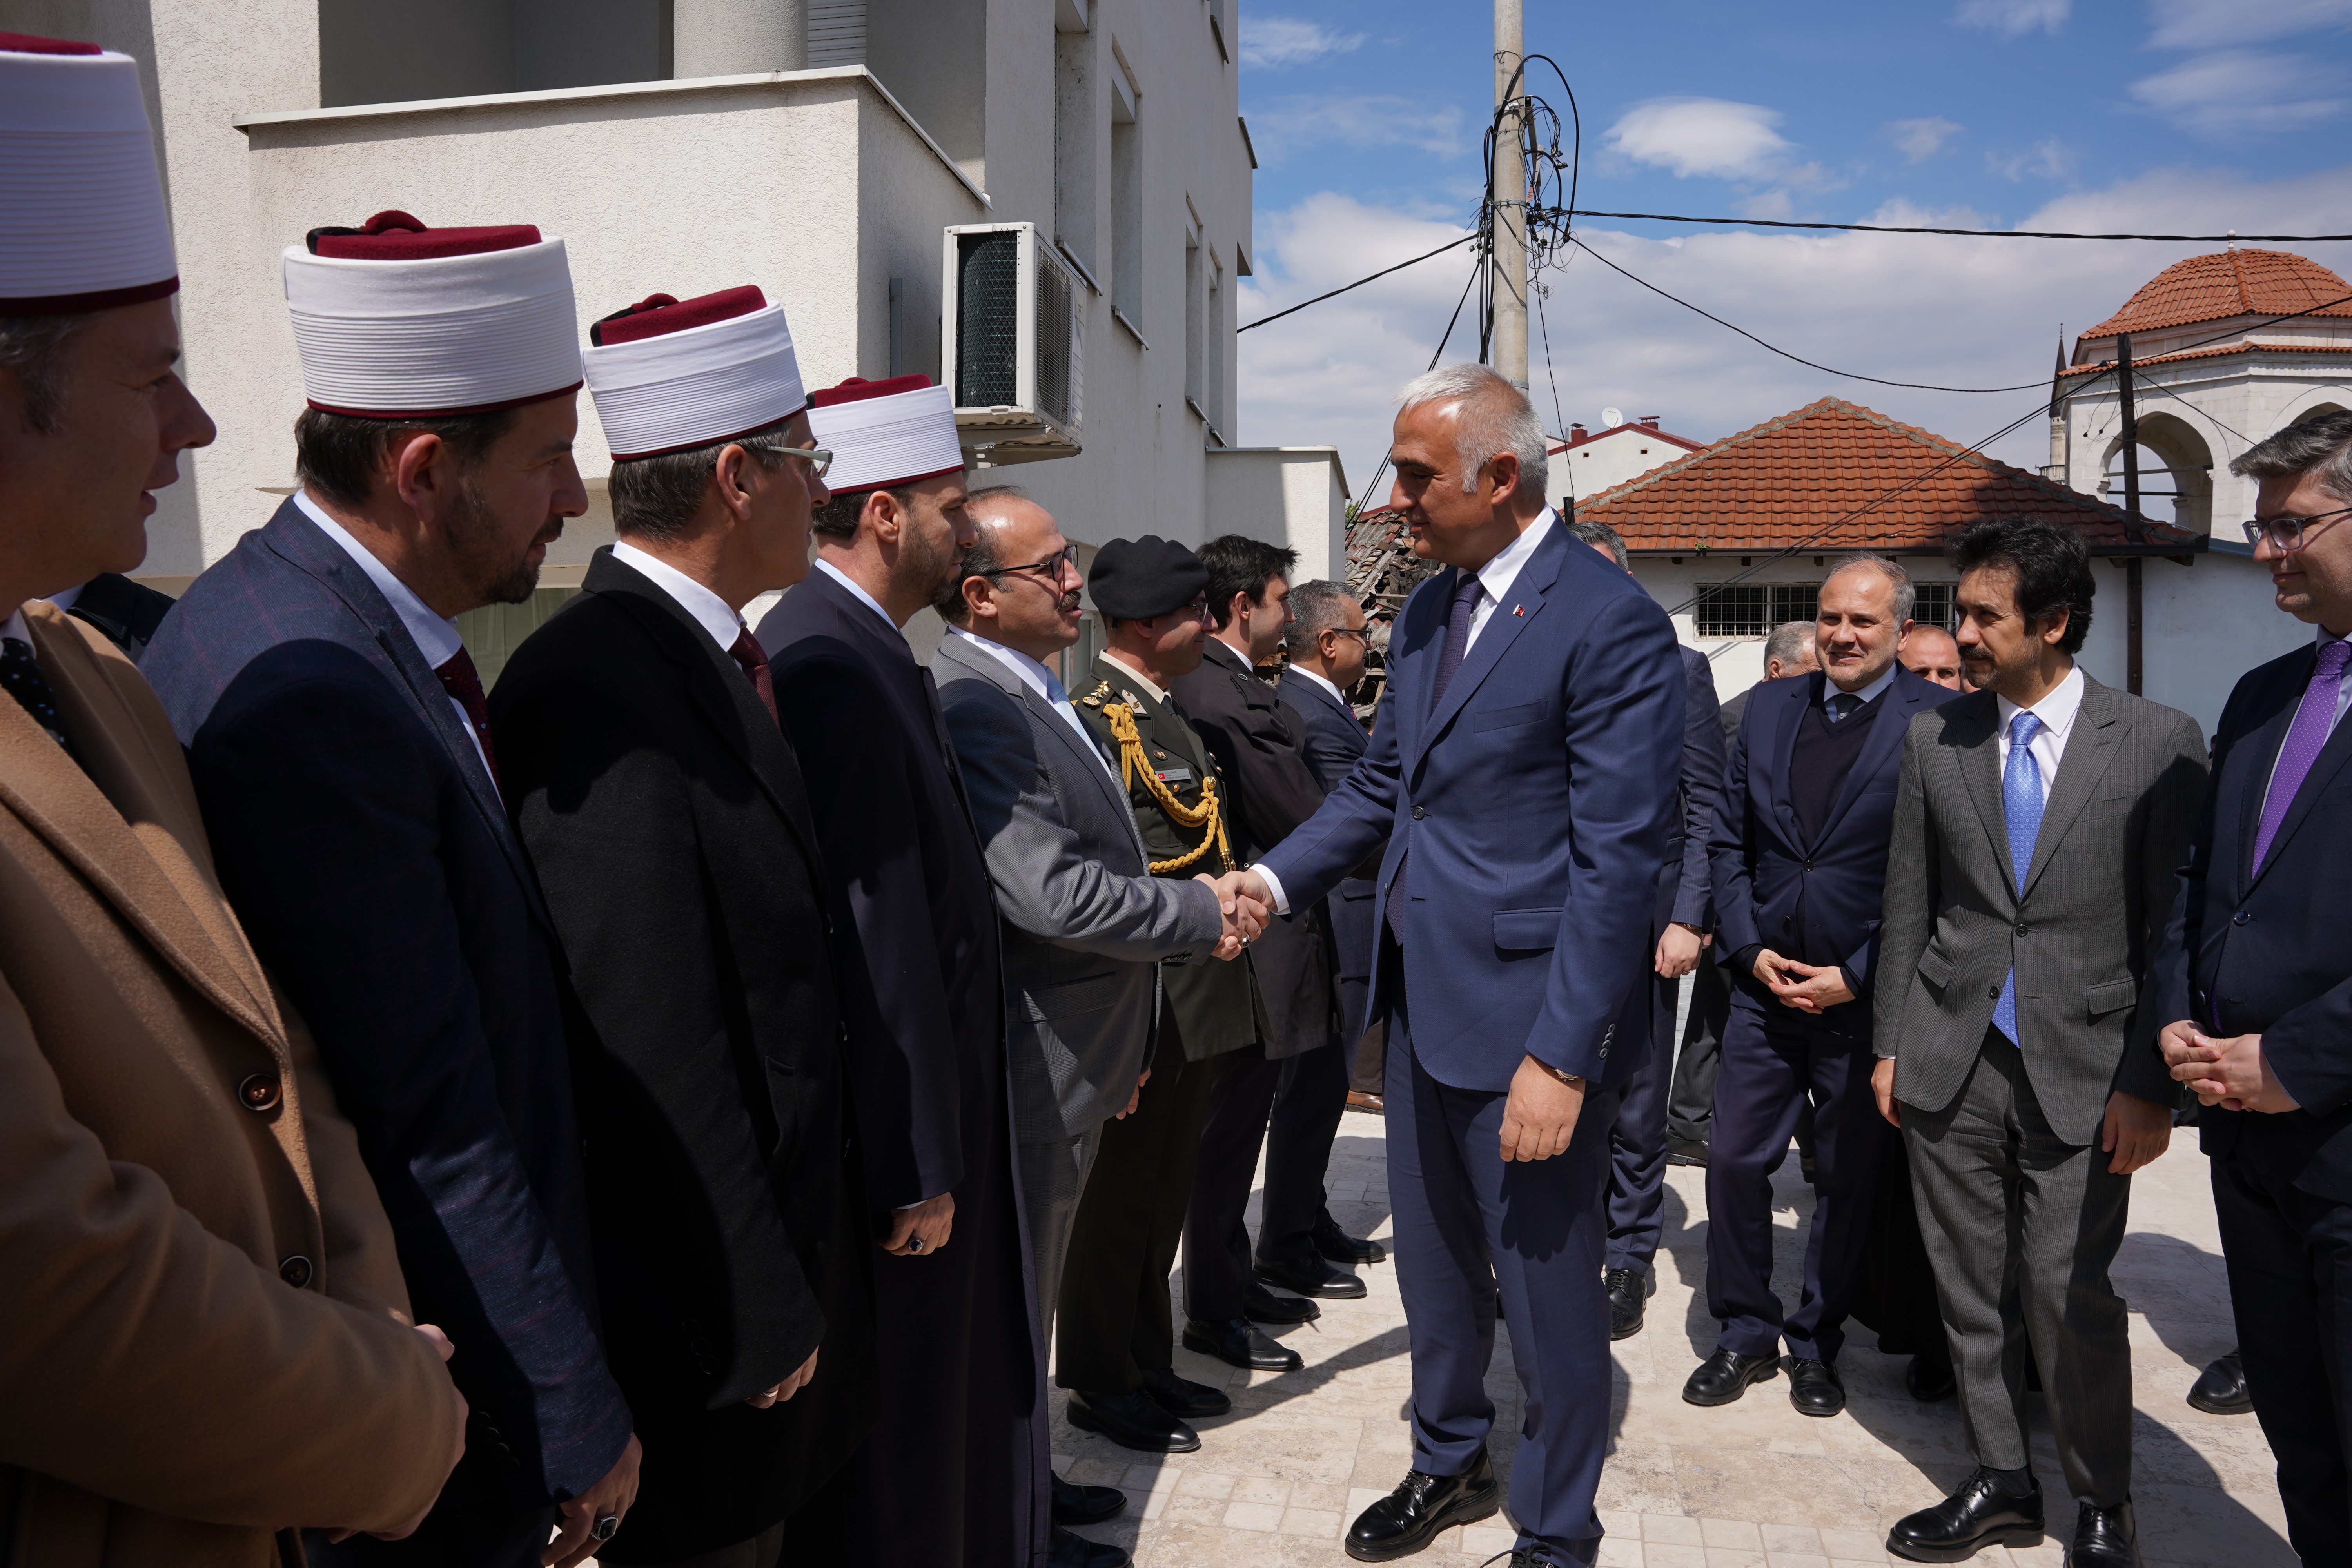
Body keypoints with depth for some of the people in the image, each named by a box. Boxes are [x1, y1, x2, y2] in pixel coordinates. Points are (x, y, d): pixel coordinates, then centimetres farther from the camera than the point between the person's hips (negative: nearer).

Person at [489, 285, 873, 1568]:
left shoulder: (704, 653, 6)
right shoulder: (600, 683, -24)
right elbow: (651, 1042, -25)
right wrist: (758, 1309, -19)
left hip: (779, 1223, 9)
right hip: (708, 1273, -9)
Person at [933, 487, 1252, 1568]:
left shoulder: (1035, 697, 10)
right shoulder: (973, 708, -23)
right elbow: (1051, 893, -30)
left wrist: (1120, 1044, 20)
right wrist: (1201, 914, -15)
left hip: (1072, 1058, 10)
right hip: (1030, 1066, -10)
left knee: (1030, 1285, 23)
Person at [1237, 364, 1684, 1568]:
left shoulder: (1610, 623, -17)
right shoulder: (1426, 610, 9)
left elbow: (1616, 861, -20)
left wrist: (1563, 1056, -21)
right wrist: (1275, 878, 3)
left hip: (1526, 1018, -7)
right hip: (1422, 1001, 8)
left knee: (1547, 1286, 10)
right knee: (1433, 1265, 22)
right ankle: (1449, 1465, 46)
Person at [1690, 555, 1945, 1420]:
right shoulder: (1770, 707, 6)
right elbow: (1728, 840, 8)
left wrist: (1855, 976, -12)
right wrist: (1749, 950, -3)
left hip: (1864, 993, -3)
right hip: (1765, 983, 3)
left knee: (1847, 1179, 10)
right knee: (1734, 1161, 5)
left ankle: (1816, 1343, 29)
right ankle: (1745, 1335, 23)